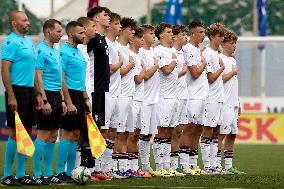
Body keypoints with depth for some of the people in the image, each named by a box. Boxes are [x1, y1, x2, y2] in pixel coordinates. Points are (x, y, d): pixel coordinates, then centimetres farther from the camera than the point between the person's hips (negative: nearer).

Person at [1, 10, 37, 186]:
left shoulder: (28, 42, 16)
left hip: (29, 91, 8)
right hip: (17, 91, -8)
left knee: (27, 132, 9)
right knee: (15, 132, -6)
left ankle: (21, 174, 14)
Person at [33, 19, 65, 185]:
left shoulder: (56, 52, 17)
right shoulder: (41, 51, -10)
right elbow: (38, 77, -16)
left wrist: (62, 100, 17)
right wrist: (44, 101, -20)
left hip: (56, 96, 9)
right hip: (47, 96, -9)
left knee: (53, 136, 9)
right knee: (44, 135, -9)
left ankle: (48, 174, 13)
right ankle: (37, 175, -6)